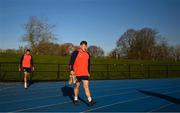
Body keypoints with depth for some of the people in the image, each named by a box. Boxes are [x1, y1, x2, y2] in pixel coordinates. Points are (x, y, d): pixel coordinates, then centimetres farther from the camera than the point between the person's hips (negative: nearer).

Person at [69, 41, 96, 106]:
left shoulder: (87, 54, 11)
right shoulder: (76, 53, -6)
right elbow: (71, 62, -8)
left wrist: (88, 72, 19)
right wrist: (71, 70, -16)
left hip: (85, 74, 4)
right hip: (76, 74, -3)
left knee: (86, 86, -3)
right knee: (77, 86, 10)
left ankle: (90, 101, -5)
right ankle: (75, 99, 27)